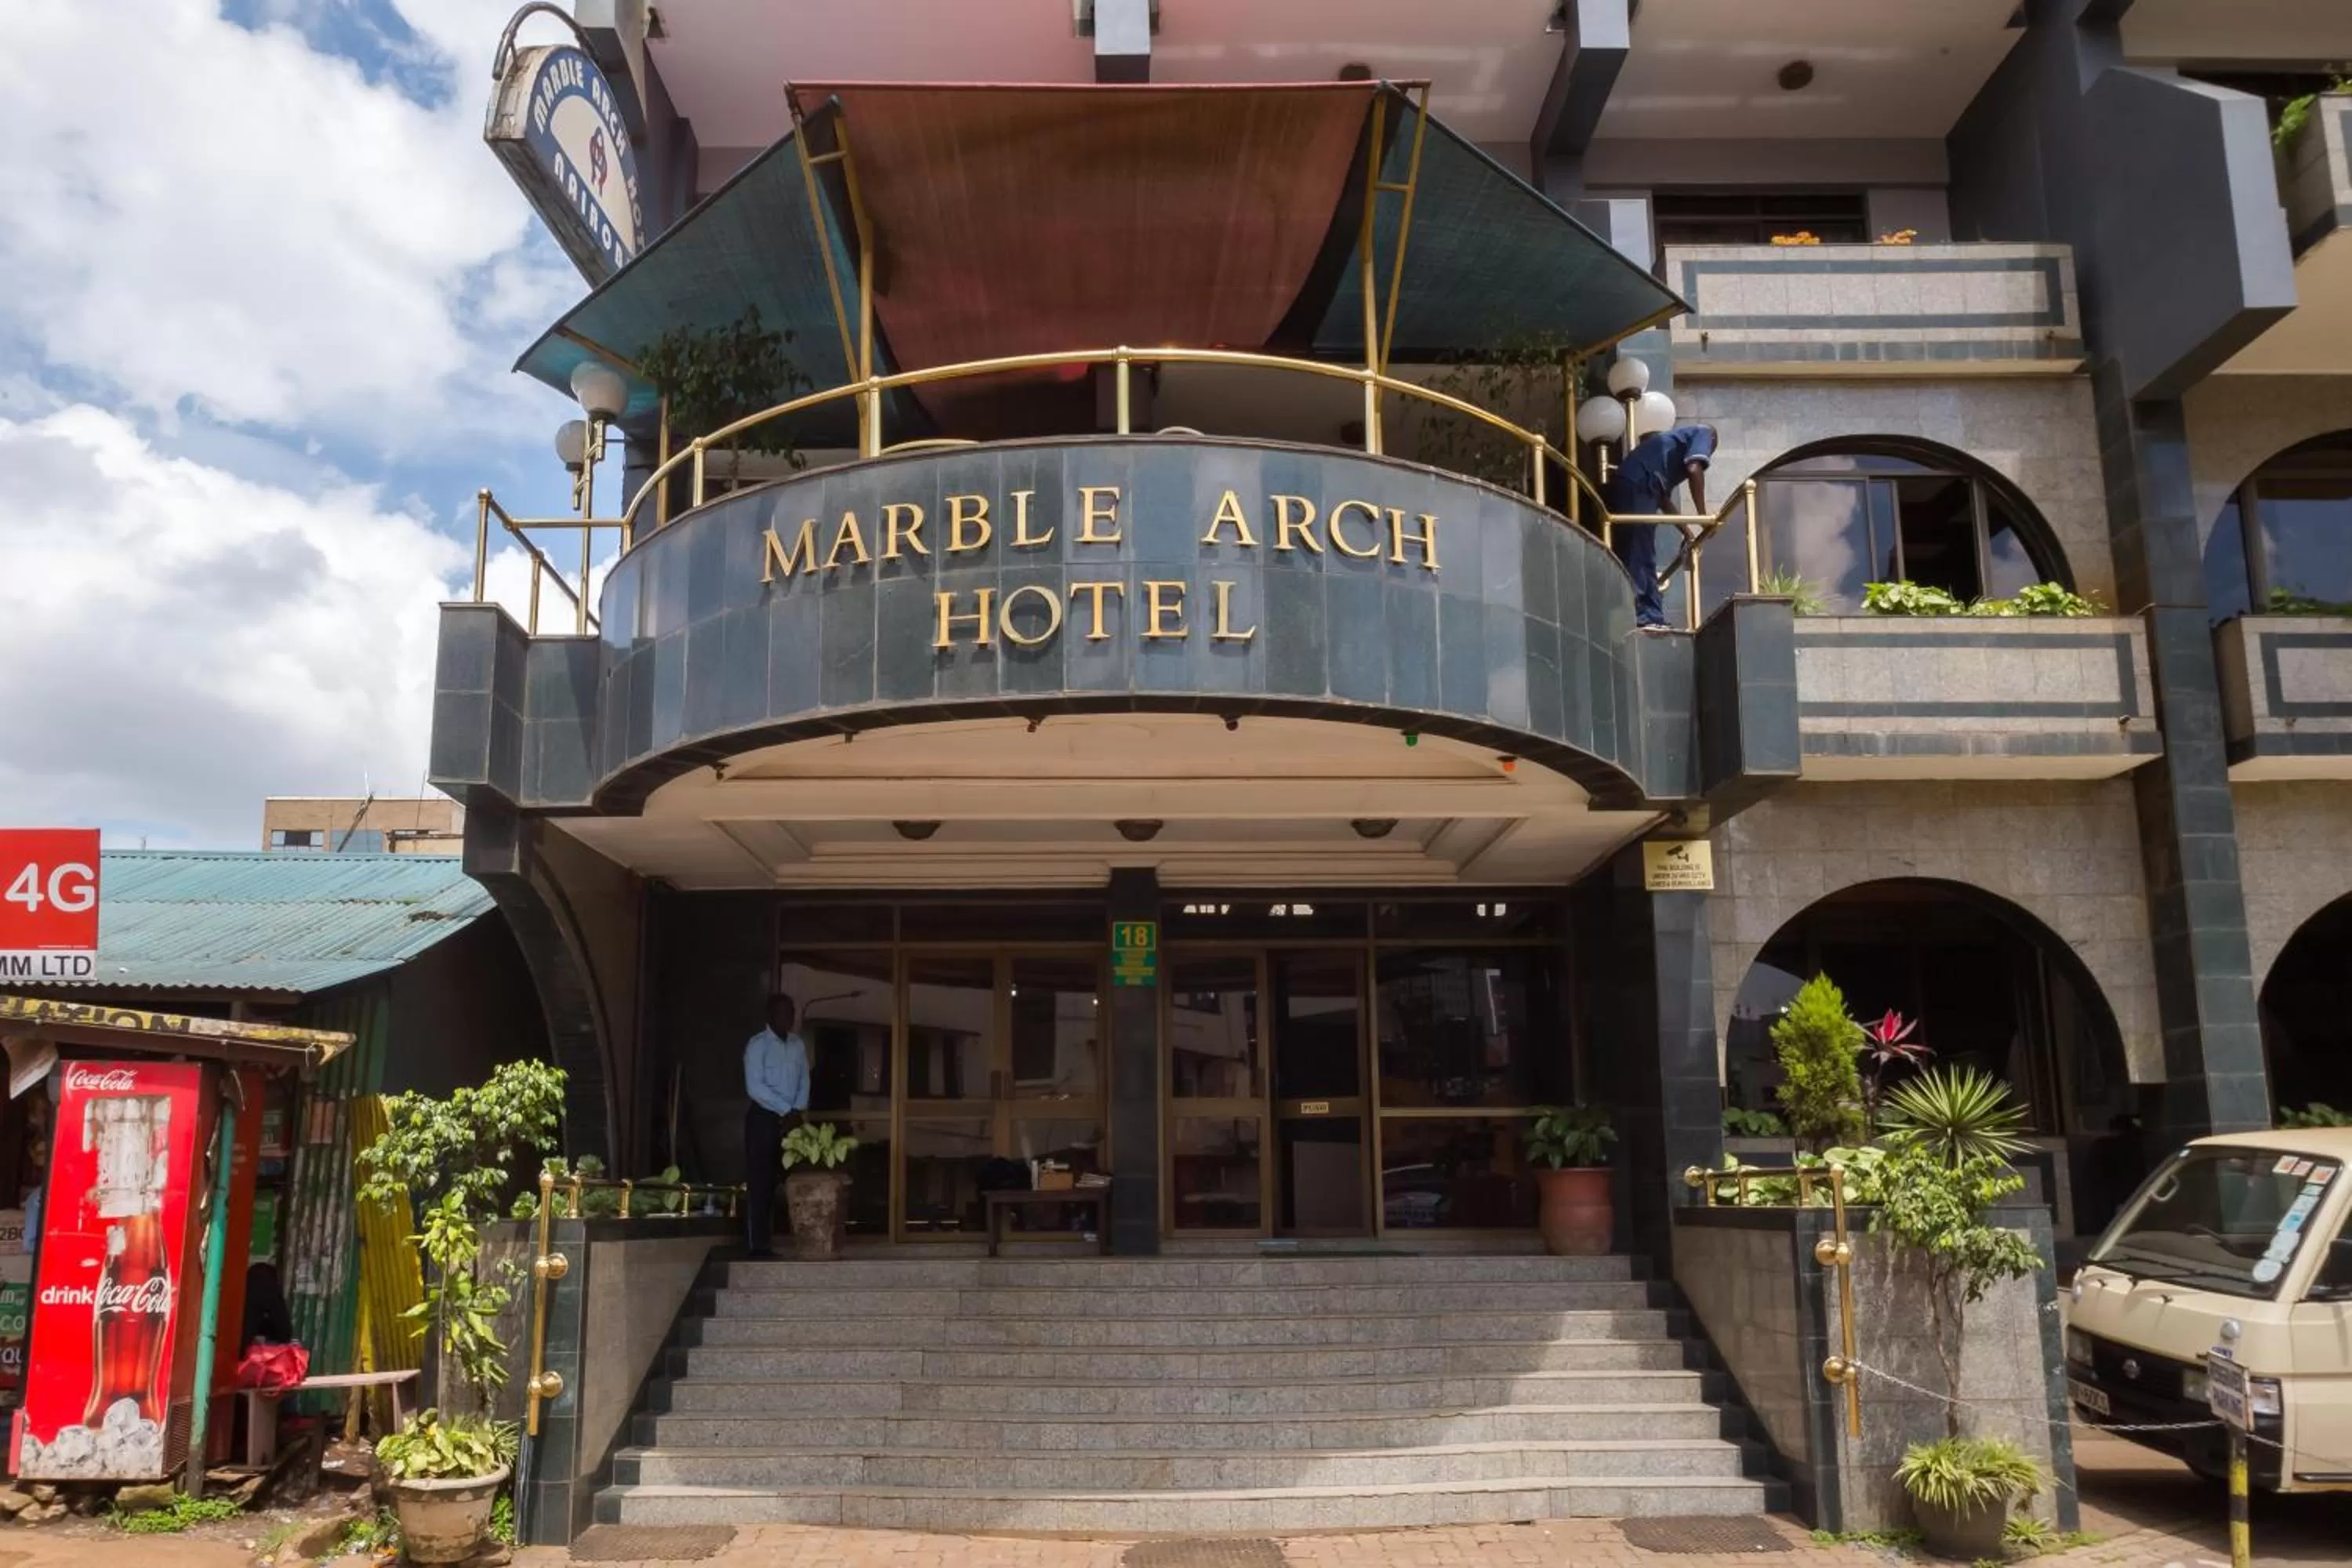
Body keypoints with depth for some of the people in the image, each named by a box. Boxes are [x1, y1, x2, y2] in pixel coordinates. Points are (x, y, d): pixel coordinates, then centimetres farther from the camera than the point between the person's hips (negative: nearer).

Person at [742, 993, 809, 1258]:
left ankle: (770, 1239, 11)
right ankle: (757, 1243, -3)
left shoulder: (798, 1044, 11)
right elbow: (755, 1087, -14)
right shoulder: (757, 1045, -8)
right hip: (763, 1117, -6)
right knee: (759, 1180, -4)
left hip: (791, 1119, 6)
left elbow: (804, 1081, 11)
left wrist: (798, 1111, -5)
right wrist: (785, 1110, -15)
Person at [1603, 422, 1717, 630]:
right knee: (1637, 558, -12)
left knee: (1644, 559, 10)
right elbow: (1694, 470, -5)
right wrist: (1703, 515, 0)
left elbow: (1663, 496, 34)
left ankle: (1650, 619, 9)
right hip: (1636, 487, -9)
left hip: (1625, 485, 9)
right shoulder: (1704, 433, 13)